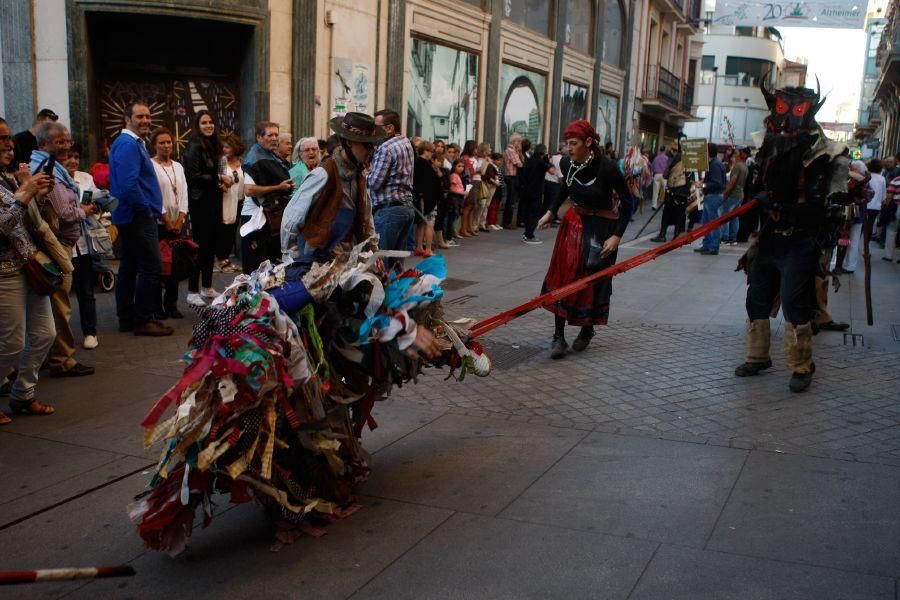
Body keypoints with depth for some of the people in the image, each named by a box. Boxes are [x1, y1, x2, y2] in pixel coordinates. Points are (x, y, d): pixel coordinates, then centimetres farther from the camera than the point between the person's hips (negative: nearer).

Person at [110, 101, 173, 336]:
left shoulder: (133, 143, 17)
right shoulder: (128, 145, -16)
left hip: (129, 217, 11)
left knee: (129, 268, 13)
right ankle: (143, 320, -3)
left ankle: (127, 319, 20)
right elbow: (129, 184, -26)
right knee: (151, 267, -8)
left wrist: (151, 209, 15)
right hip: (138, 217, -11)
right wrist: (147, 209, -15)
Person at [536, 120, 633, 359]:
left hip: (602, 227, -4)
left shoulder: (607, 168, -24)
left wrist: (617, 236, -20)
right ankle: (559, 335, 0)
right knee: (563, 276, -4)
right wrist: (551, 212, 7)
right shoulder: (566, 163, -10)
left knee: (594, 279, 3)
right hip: (574, 222, 4)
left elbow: (627, 201, -14)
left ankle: (588, 329, 27)